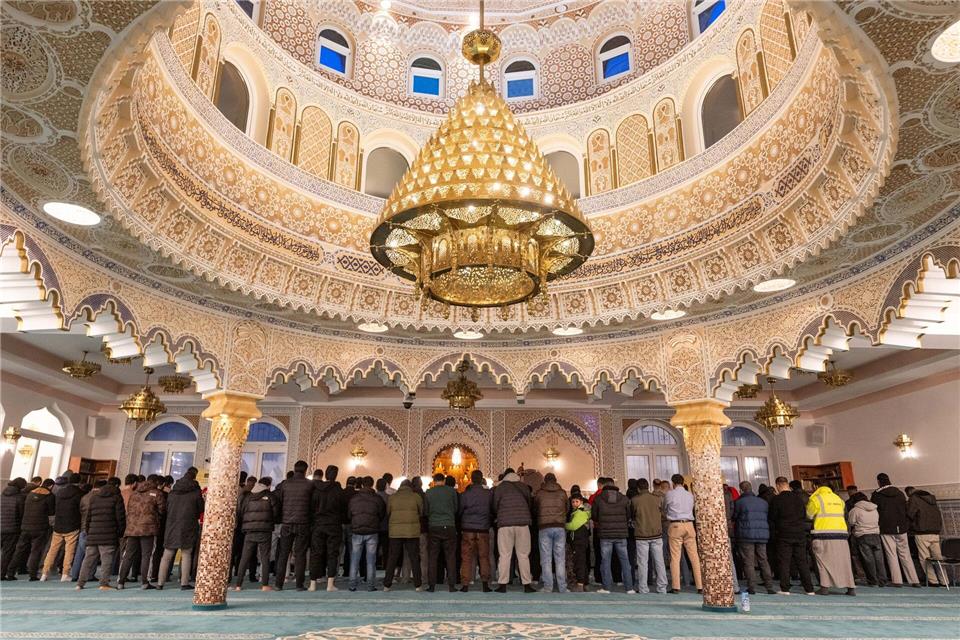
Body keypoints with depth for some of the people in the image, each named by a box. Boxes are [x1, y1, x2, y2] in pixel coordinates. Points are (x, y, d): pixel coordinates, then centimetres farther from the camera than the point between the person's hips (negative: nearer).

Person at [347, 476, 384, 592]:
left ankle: (353, 584, 10)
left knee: (354, 560, 9)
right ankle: (371, 585, 5)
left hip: (356, 531, 1)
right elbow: (382, 515, 2)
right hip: (372, 532, -1)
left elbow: (348, 514, 7)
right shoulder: (377, 498, -5)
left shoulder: (353, 498, -1)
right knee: (371, 560, 5)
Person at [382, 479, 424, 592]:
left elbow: (387, 514, 8)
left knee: (392, 558, 9)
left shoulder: (391, 497, 4)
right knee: (414, 558, 7)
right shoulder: (416, 496, -1)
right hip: (412, 531, -1)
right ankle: (418, 584, 10)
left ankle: (387, 584, 11)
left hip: (395, 532, 1)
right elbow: (422, 512, 6)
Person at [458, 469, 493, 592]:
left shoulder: (465, 494, -5)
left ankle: (465, 584, 4)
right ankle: (485, 583, 5)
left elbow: (459, 511, 2)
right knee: (484, 556, 8)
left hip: (467, 529, 0)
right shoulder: (489, 494, -4)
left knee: (466, 557, 5)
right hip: (483, 529, 1)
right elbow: (493, 510, 7)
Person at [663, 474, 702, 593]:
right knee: (694, 556, 5)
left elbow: (664, 510, 11)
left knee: (675, 557, -1)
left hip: (675, 525, -3)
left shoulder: (669, 494, -1)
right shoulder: (690, 495, 8)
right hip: (689, 524, 3)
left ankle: (676, 587, -1)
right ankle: (700, 586, 6)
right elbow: (691, 509, 15)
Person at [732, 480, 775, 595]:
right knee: (763, 560, 11)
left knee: (748, 562, 0)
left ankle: (752, 587, -2)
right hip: (762, 535, 5)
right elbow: (767, 518, 15)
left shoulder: (739, 502, -6)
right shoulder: (763, 502, 11)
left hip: (746, 536, -5)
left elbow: (734, 518, 2)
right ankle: (769, 587, 9)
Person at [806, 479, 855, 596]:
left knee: (824, 561, 2)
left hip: (823, 535, -5)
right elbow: (841, 513, 17)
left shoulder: (816, 499, -3)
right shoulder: (838, 498, 14)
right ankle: (851, 588, 11)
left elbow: (808, 515, 3)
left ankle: (825, 587, -1)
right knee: (844, 561, 11)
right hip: (841, 534, 5)